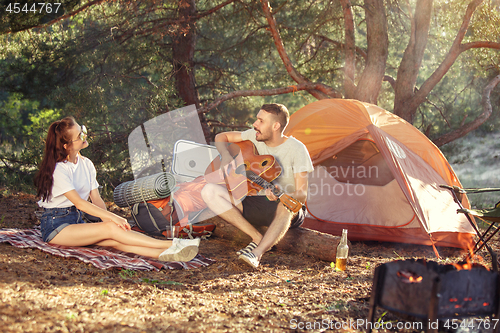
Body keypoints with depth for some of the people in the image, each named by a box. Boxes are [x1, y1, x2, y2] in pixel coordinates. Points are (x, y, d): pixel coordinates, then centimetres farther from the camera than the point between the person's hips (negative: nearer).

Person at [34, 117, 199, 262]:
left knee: (115, 240, -22)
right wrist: (111, 217, -27)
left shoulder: (86, 164, 10)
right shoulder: (58, 170, -14)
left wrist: (108, 218, -16)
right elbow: (79, 202, -21)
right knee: (110, 228, -27)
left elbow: (96, 199, 4)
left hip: (77, 221, 6)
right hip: (55, 226, -6)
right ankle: (172, 244, -36)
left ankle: (164, 254, -46)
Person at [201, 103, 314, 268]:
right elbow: (221, 137, 14)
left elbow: (302, 195, -18)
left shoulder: (296, 149, -13)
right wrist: (226, 156, -9)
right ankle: (258, 238, -21)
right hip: (252, 204, 5)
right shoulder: (255, 136, 1)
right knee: (209, 191, -18)